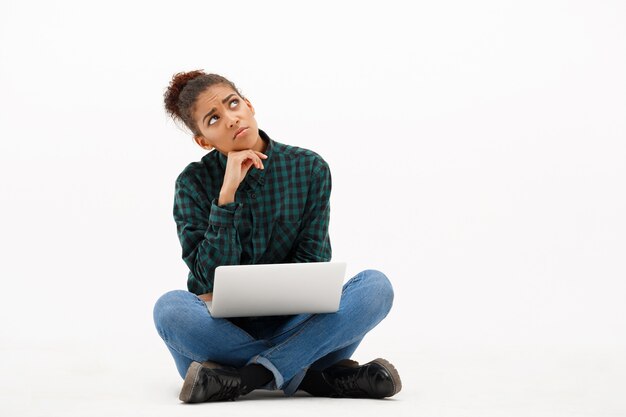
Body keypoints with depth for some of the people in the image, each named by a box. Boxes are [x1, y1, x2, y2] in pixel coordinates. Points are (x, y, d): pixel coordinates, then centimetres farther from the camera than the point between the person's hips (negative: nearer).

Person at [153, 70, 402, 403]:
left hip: (290, 325, 1)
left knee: (375, 285, -24)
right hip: (223, 328, -1)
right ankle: (322, 378, -28)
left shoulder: (309, 168, 2)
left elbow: (311, 265, -1)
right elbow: (211, 277, -9)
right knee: (170, 308, -34)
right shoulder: (194, 183, 0)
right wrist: (227, 194, -18)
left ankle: (243, 379, -31)